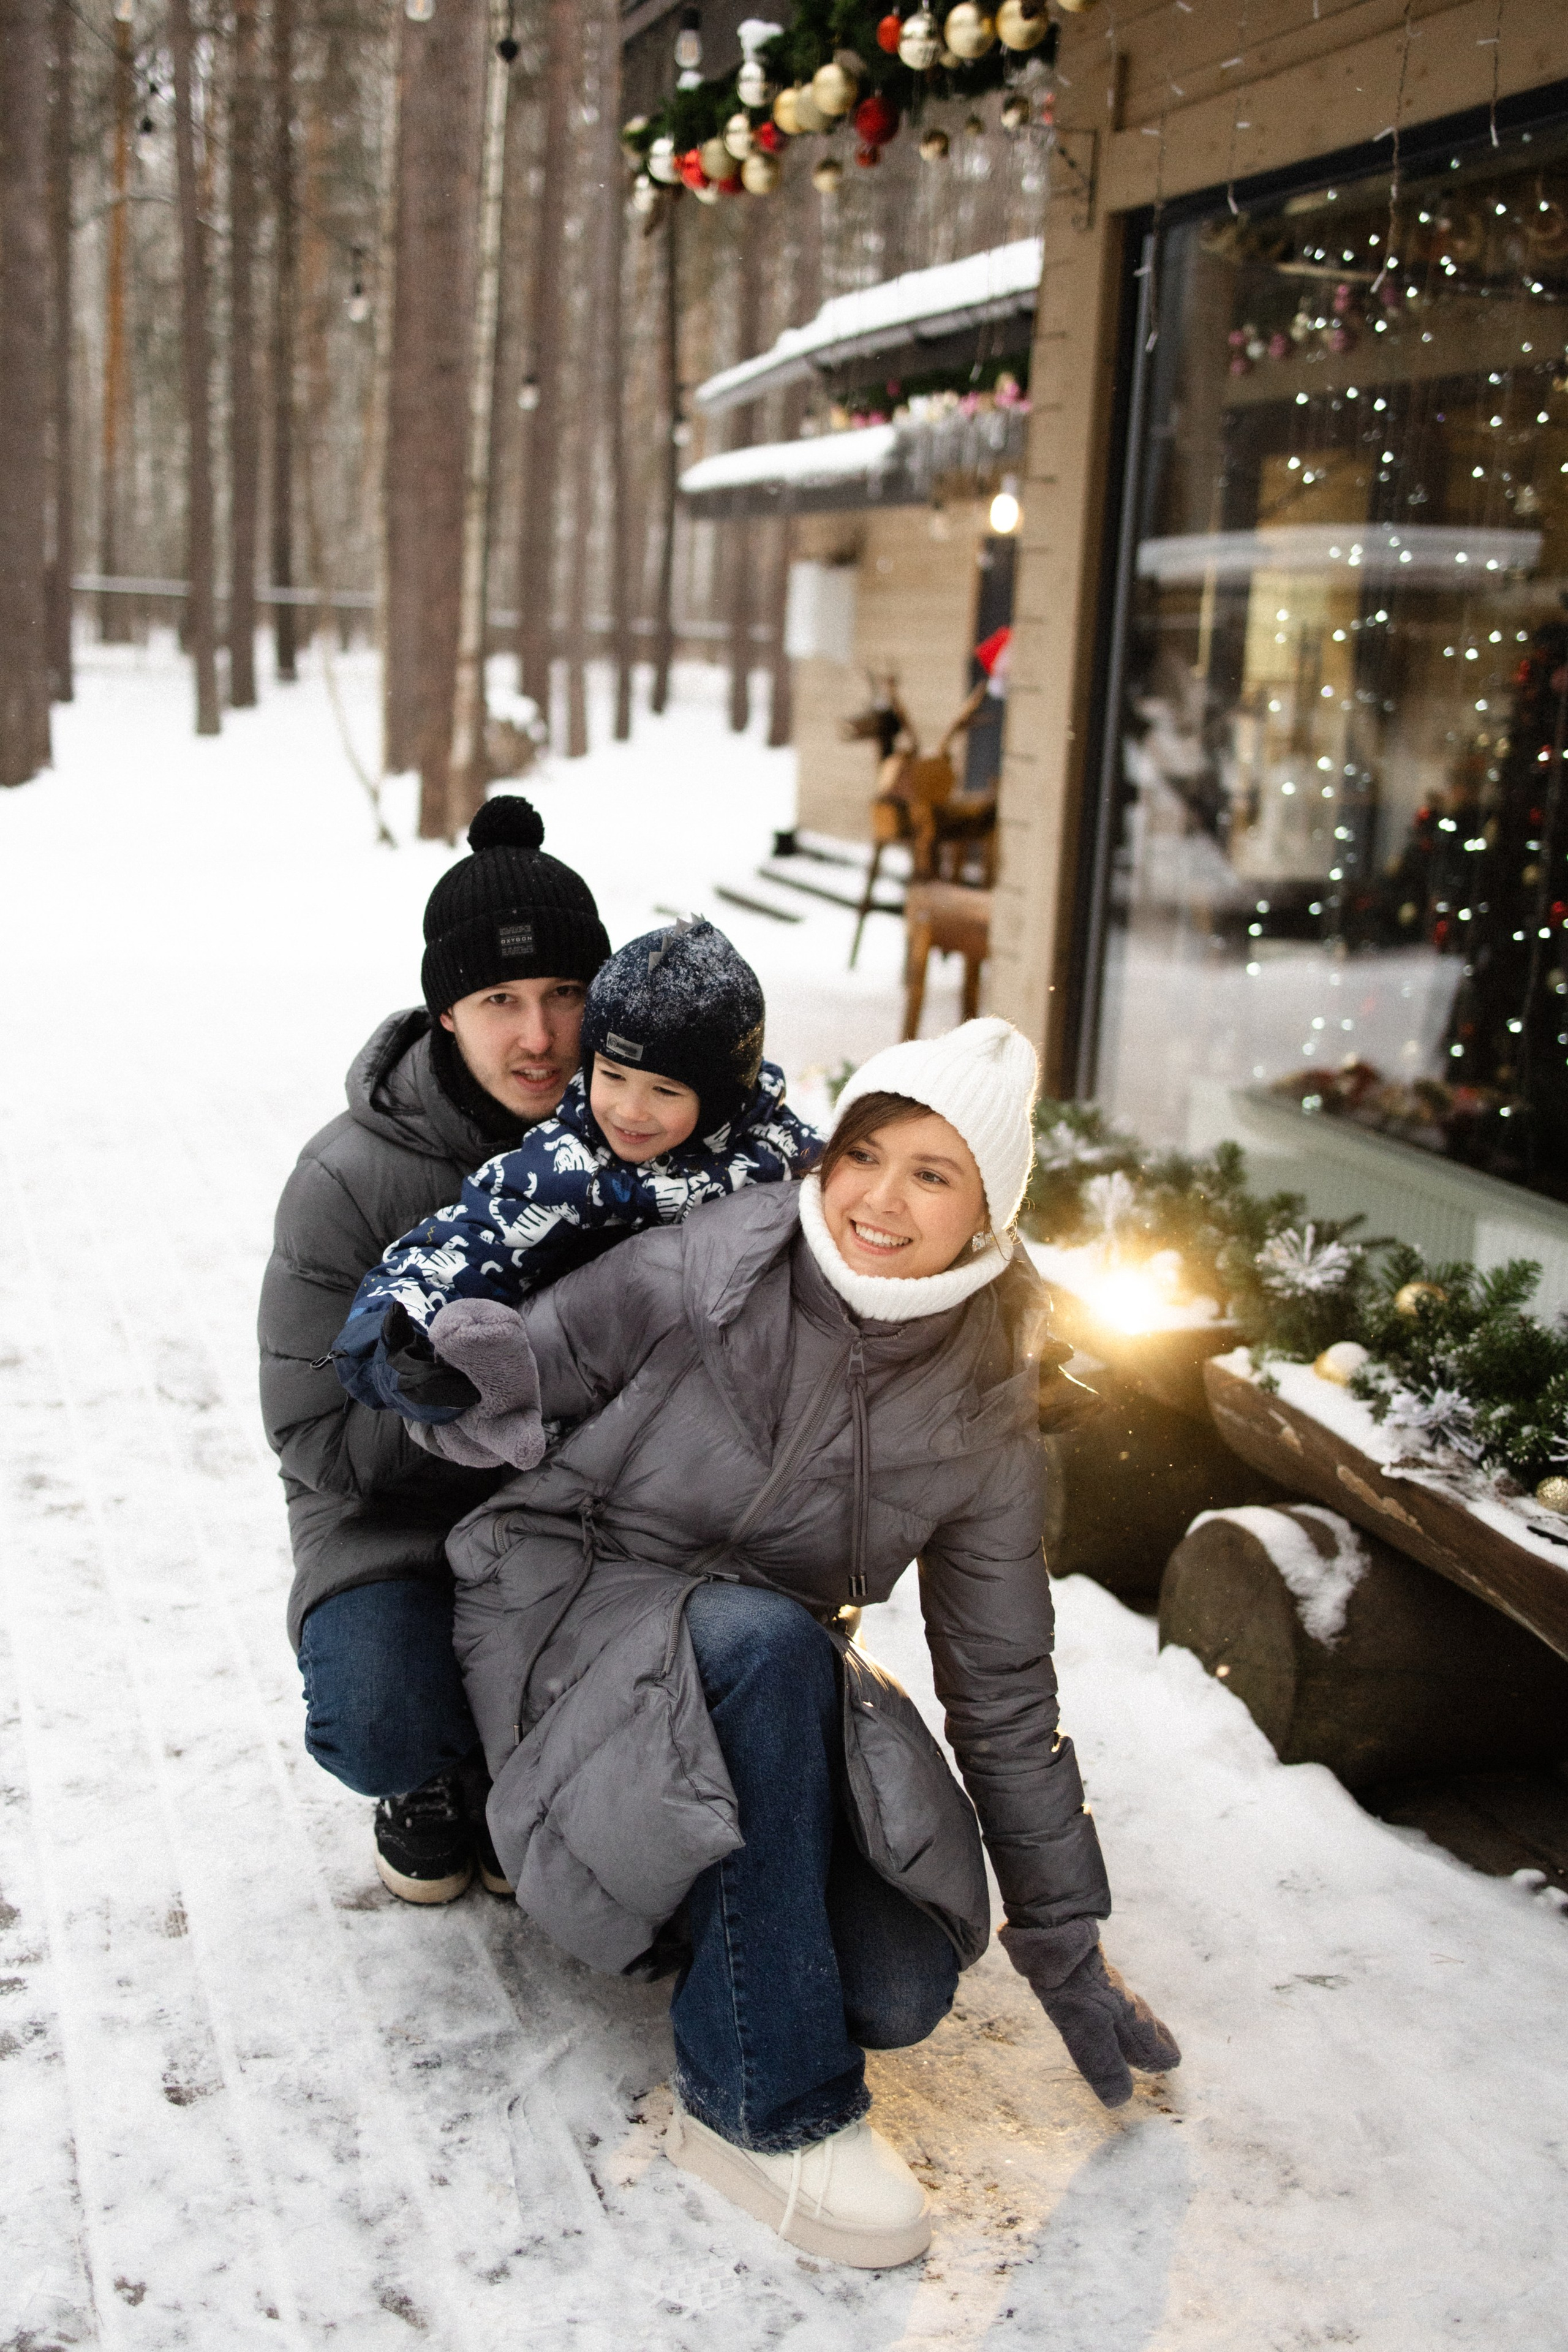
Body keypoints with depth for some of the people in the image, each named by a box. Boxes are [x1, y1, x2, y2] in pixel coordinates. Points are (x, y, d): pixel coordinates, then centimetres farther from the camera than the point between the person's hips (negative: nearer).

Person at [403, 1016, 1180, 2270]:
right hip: (565, 1616, -3)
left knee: (900, 1989, -20)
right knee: (762, 1637, -37)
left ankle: (715, 1910, 14)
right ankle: (766, 2106, -23)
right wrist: (497, 1385, -35)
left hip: (771, 1675, 3)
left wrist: (1064, 1945, 3)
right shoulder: (703, 1270, -19)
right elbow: (517, 1373, -9)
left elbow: (1004, 1691, 0)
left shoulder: (982, 1419, -8)